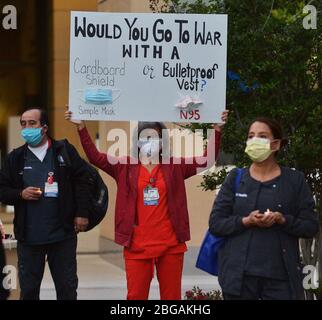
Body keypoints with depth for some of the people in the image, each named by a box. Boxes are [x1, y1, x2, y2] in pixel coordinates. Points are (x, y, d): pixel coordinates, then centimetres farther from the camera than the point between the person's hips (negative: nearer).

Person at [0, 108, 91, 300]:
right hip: (29, 236, 1)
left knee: (67, 288, 7)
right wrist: (20, 194, -10)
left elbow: (81, 181, 1)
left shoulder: (65, 151, 2)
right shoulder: (15, 158, 6)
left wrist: (82, 213, -5)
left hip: (63, 234, -1)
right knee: (29, 290, 6)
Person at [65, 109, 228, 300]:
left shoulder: (175, 167, 6)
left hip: (170, 245, 1)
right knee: (136, 296, 2)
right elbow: (95, 156, 0)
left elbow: (207, 158, 3)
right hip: (137, 246, -1)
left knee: (172, 295, 7)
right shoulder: (125, 167, 5)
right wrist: (81, 127, -8)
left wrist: (217, 130, -7)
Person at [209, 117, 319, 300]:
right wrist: (246, 221, -14)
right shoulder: (235, 178, 8)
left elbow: (311, 227, 2)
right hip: (239, 275, 1)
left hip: (281, 277, -1)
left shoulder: (295, 180, 5)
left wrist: (282, 219, -15)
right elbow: (215, 224, 3)